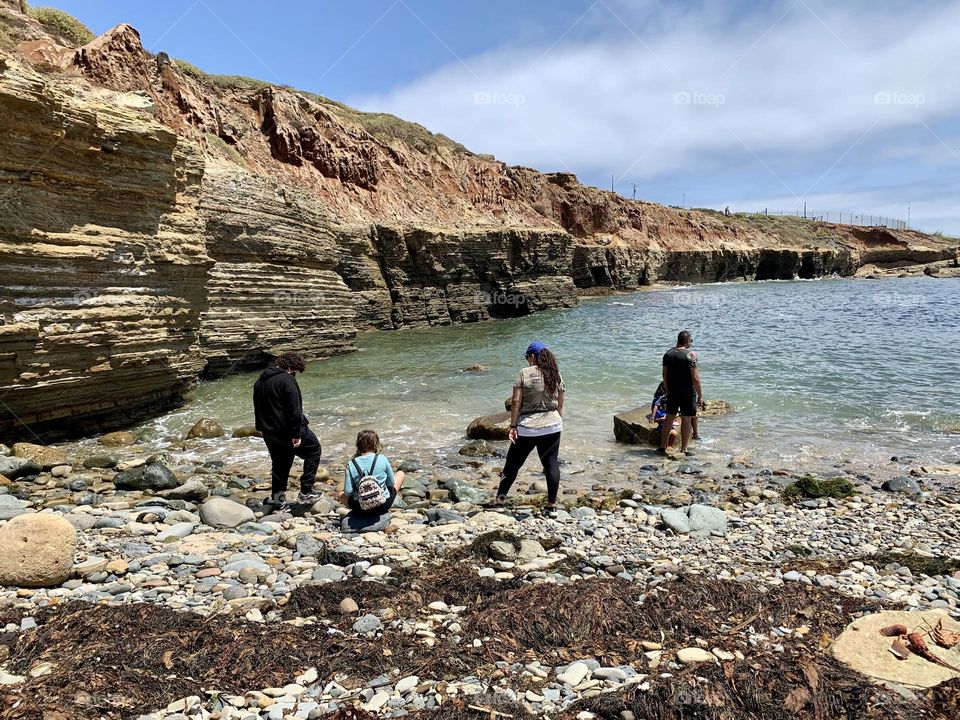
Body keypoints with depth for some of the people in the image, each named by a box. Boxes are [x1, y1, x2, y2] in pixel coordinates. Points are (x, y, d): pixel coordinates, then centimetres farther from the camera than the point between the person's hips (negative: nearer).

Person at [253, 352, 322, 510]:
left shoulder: (260, 382, 14)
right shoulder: (287, 380, -15)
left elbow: (258, 410, 20)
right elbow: (294, 410, -22)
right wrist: (296, 434, -19)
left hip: (269, 433, 8)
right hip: (287, 430, -8)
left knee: (279, 466, 18)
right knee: (314, 449, 11)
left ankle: (278, 502, 19)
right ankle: (305, 492, 7)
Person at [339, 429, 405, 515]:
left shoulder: (351, 465, -10)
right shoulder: (382, 459, -12)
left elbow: (348, 492, -9)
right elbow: (391, 483, -1)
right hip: (383, 505, -1)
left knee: (341, 495, 33)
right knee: (401, 473, 20)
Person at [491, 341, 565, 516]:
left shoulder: (524, 374, -8)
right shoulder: (556, 375, 5)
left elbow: (516, 402, -11)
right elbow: (560, 404, 8)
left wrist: (513, 426, -7)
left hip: (527, 428, -3)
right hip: (552, 426, 3)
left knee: (513, 463, 9)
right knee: (551, 463, 7)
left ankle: (499, 498, 18)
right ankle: (552, 505, 9)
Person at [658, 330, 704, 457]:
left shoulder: (668, 354, 1)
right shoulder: (691, 355, -14)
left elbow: (665, 376, 7)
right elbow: (695, 378, -15)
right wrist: (700, 395, -8)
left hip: (672, 392, 4)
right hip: (688, 393, -4)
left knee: (669, 418, 14)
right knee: (686, 419, 6)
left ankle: (663, 446, 18)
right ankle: (684, 448, 12)